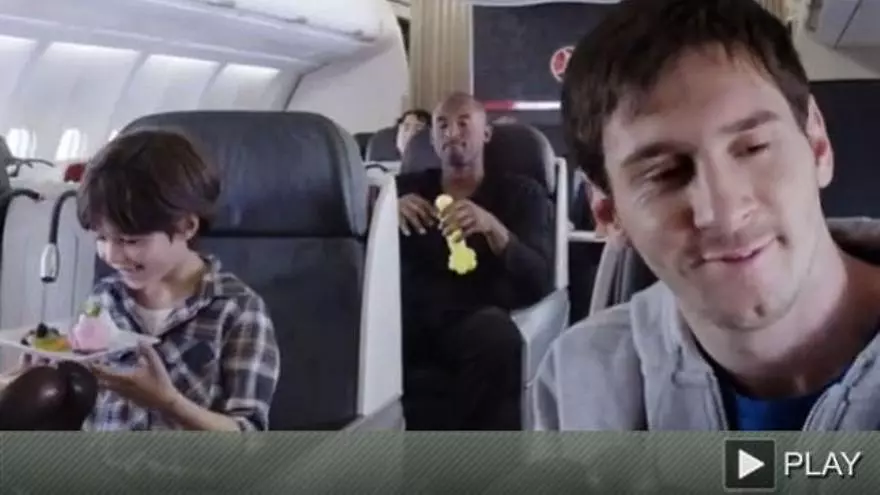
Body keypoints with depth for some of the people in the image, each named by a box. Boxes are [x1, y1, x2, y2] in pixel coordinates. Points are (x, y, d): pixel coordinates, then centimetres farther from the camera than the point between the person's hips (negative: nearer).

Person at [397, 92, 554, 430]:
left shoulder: (521, 193, 14)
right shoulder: (407, 186, 22)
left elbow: (540, 282, -1)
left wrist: (494, 229, -19)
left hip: (476, 315, -1)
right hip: (410, 311, 1)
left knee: (499, 337, -37)